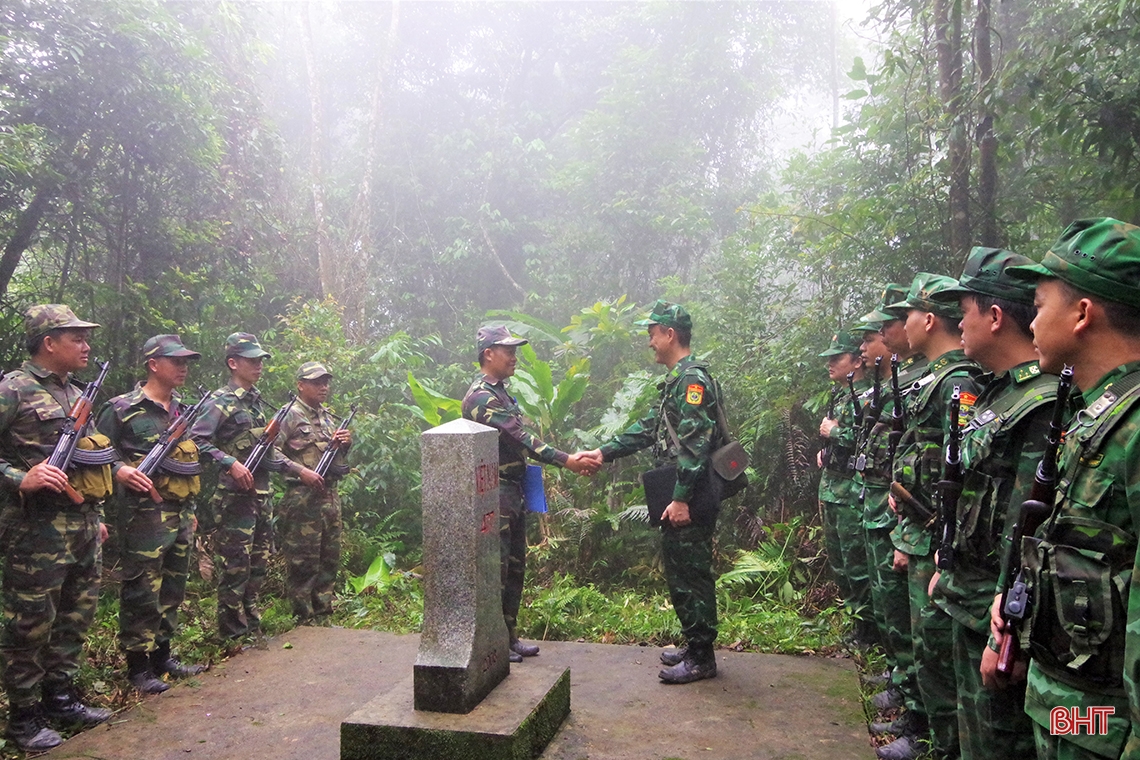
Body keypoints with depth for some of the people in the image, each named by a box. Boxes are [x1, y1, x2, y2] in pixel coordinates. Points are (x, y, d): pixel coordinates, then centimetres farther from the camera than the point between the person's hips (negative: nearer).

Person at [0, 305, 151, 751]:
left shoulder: (76, 393, 16)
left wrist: (114, 479, 17)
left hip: (83, 527, 8)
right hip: (37, 529, -8)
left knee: (77, 616, 15)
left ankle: (60, 698, 29)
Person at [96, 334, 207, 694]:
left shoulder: (182, 410, 15)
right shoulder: (123, 409, -8)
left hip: (181, 515, 7)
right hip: (146, 516, -7)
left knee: (172, 591, 14)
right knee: (142, 593, -1)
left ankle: (162, 655, 27)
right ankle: (138, 666, 10)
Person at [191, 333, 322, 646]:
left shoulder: (258, 402, 16)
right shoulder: (222, 401, -9)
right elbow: (196, 439, -19)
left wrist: (300, 470, 11)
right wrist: (231, 463, -25)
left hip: (261, 495, 8)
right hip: (235, 498, -8)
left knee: (258, 565, 14)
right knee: (236, 568, -2)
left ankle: (252, 628, 26)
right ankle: (234, 636, 8)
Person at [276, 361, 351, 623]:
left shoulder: (329, 417, 16)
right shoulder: (290, 416, -7)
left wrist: (346, 442, 3)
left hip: (330, 494, 8)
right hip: (302, 497, -8)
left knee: (330, 557, 14)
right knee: (303, 560, -2)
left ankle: (323, 608, 25)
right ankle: (302, 615, 7)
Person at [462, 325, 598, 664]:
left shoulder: (501, 392, 16)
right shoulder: (480, 396, -16)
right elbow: (518, 438, -24)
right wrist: (567, 461, -25)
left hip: (514, 490, 10)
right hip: (494, 493, -10)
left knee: (515, 567, 14)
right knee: (496, 569, -2)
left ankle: (509, 636, 24)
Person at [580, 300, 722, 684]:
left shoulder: (693, 378, -15)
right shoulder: (676, 380, 18)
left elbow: (695, 443, -22)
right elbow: (648, 428, 21)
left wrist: (682, 498, -24)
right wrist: (605, 452, 14)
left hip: (689, 501, -10)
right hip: (676, 496, 10)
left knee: (692, 576, -2)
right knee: (679, 573, 17)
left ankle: (702, 659, 9)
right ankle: (693, 646, 29)